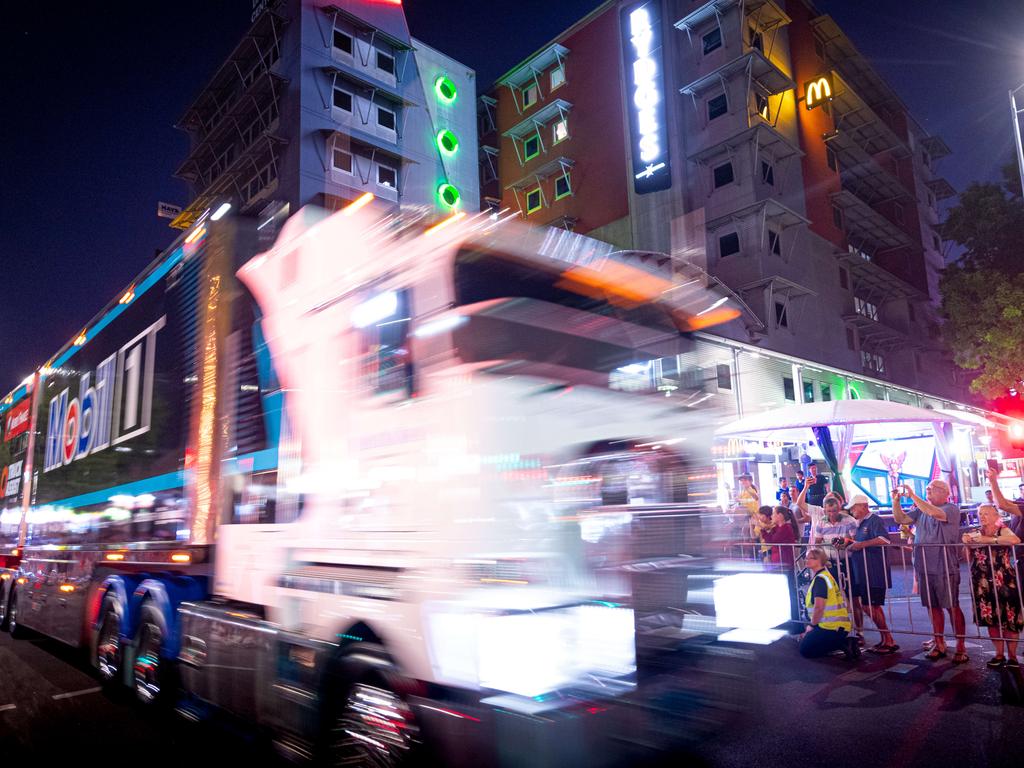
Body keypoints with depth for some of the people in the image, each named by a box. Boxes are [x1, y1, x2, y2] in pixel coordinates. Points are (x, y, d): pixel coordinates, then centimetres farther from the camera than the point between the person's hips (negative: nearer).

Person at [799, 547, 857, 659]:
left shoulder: (820, 579, -16)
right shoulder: (825, 575, 16)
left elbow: (819, 606, -24)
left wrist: (812, 625, -10)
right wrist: (813, 624, 15)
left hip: (831, 627, -10)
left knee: (805, 650, -2)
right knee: (805, 639, 21)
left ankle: (842, 645, -9)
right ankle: (844, 642, 9)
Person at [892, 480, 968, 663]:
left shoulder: (951, 509, -6)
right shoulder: (921, 510, 14)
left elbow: (934, 513, -26)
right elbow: (901, 519, 10)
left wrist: (912, 495, -23)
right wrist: (896, 501, -3)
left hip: (945, 567, -6)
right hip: (924, 566, 6)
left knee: (952, 606, 0)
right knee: (932, 606, 11)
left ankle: (961, 647, 9)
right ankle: (939, 644, 21)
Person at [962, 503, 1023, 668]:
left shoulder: (1003, 531, -2)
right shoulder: (975, 534, 11)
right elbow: (970, 560, 14)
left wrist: (988, 540, -24)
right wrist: (967, 544, -3)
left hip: (1004, 582, -4)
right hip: (983, 583, 4)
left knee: (1009, 619, -3)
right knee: (990, 619, 8)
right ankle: (999, 654, 21)